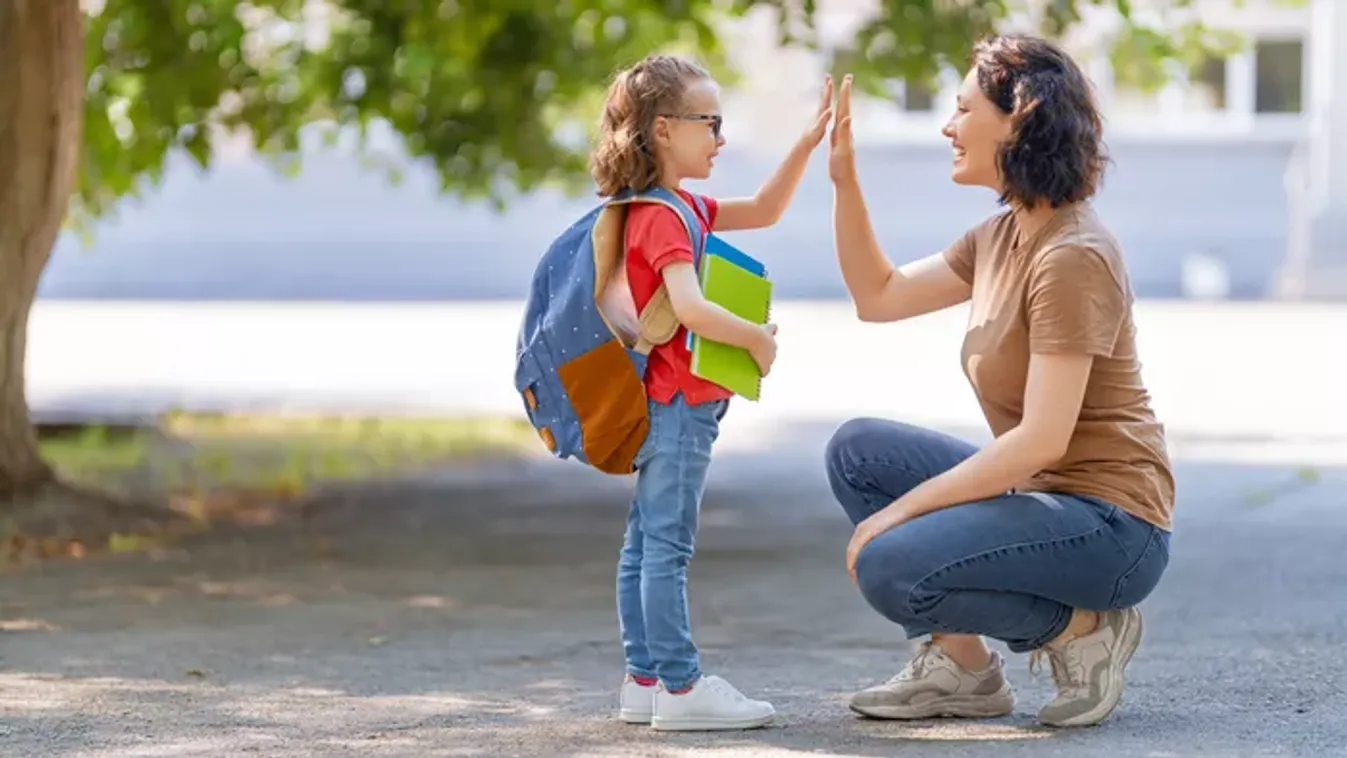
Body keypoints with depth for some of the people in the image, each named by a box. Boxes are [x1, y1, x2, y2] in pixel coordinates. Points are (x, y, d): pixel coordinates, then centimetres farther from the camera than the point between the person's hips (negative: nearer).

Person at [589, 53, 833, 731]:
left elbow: (763, 212, 22)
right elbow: (689, 308, -28)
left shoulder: (682, 208, 17)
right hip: (676, 404, -11)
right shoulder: (664, 217, -16)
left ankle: (644, 681, 14)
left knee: (645, 546, 10)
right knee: (666, 548, -8)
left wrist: (806, 146, 12)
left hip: (669, 406, 11)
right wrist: (757, 339, -16)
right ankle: (680, 687, -8)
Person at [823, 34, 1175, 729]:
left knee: (890, 568, -25)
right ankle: (961, 666, 7)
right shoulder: (1001, 236, 9)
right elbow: (877, 296, 19)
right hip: (1038, 495, 10)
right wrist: (843, 179, 9)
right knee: (857, 449, 6)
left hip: (1109, 524, -10)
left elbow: (1041, 440, -25)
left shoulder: (1072, 257, -21)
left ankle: (1081, 628, -5)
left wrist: (901, 510, -21)